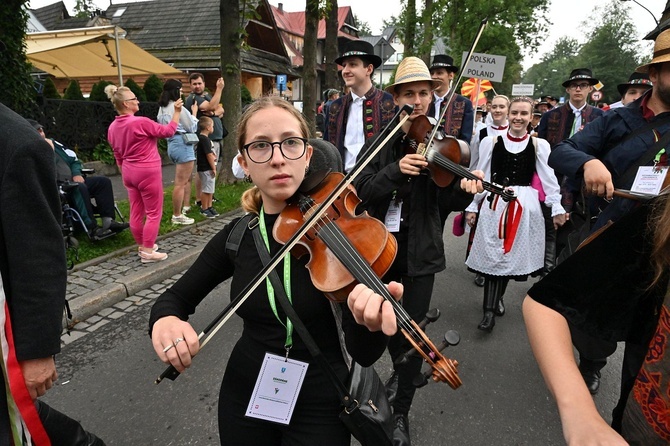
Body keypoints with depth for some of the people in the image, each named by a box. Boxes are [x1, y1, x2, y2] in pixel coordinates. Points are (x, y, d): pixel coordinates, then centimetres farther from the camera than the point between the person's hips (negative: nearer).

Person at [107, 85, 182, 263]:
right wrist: (177, 112, -1)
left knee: (136, 212, 14)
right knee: (153, 213, 1)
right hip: (148, 172, -8)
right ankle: (148, 252, 4)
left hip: (129, 173, 8)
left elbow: (118, 156, 12)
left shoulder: (113, 127, 4)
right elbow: (168, 131, -9)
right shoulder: (141, 122, -20)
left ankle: (142, 246, 26)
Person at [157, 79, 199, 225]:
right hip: (182, 144, -10)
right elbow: (192, 128, -8)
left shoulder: (162, 109, 12)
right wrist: (194, 113, 7)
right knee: (180, 183, -4)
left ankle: (185, 206, 33)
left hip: (172, 143, 10)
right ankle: (177, 216, 1)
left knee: (187, 178, 24)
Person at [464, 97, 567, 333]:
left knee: (512, 255, 6)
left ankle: (493, 301, 24)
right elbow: (480, 176, 5)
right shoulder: (491, 142, 3)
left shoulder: (539, 145, 4)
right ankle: (489, 310, 1)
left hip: (525, 206, 1)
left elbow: (549, 179, 6)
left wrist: (557, 207, 2)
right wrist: (472, 206, 3)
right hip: (495, 203, -1)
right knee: (493, 255, -4)